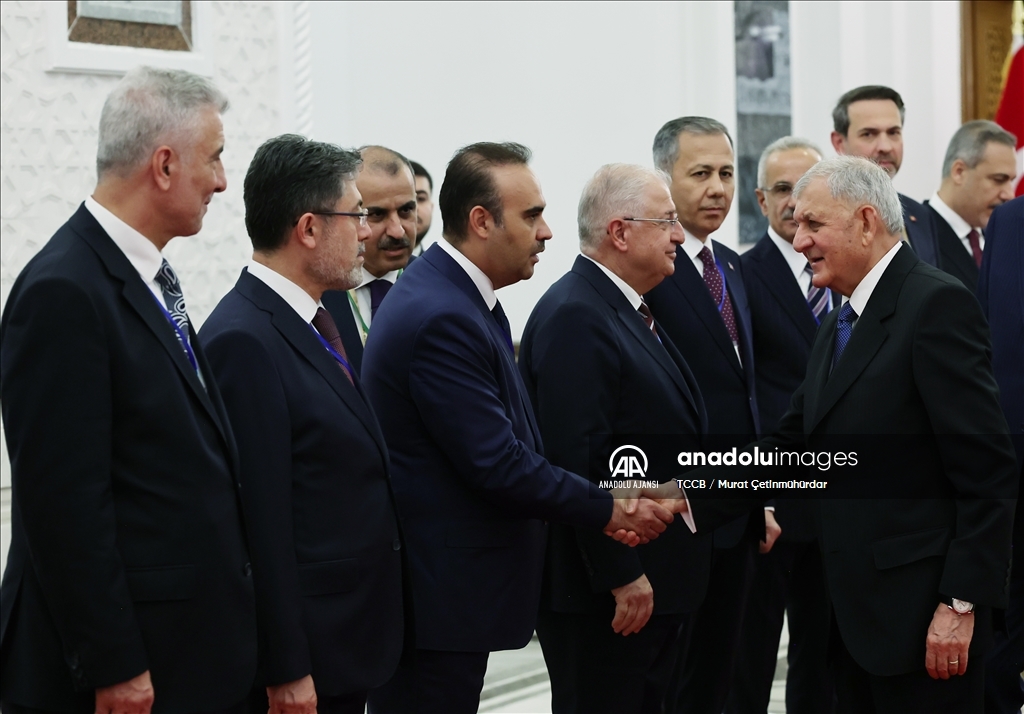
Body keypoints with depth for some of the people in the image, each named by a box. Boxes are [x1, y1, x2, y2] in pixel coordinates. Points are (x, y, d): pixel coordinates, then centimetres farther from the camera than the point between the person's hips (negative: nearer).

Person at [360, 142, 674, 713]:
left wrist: (602, 509, 6)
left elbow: (508, 438, 15)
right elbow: (498, 467, -23)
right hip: (437, 595, -10)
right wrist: (610, 510, -11)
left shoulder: (454, 293, 10)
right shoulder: (441, 319, -22)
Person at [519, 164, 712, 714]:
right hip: (605, 592, -10)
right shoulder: (575, 318, -17)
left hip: (654, 584, 10)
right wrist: (621, 576, -23)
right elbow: (577, 459, -24)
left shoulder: (625, 308, 16)